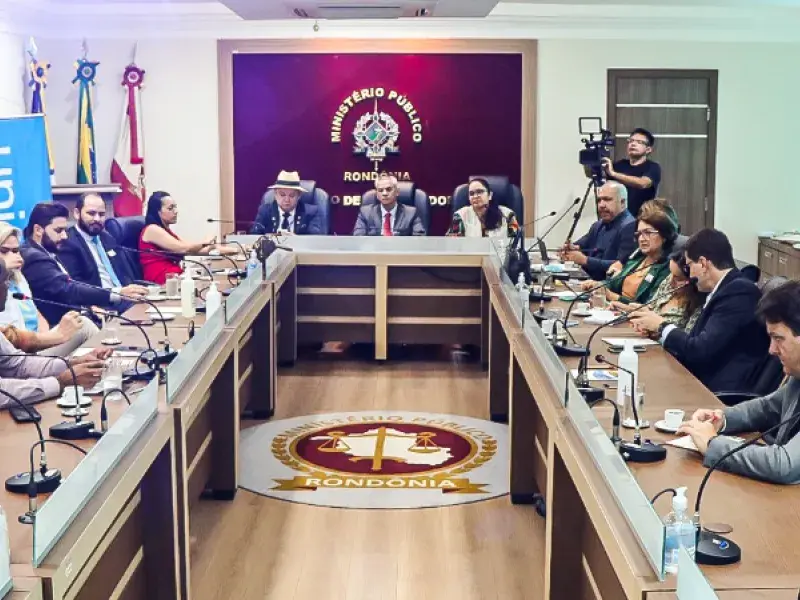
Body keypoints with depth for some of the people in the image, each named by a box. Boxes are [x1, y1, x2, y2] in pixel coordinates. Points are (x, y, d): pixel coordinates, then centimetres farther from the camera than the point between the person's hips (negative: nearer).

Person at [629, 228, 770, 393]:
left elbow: (701, 351, -18)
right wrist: (657, 328, 3)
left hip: (723, 391, -8)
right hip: (703, 380, 8)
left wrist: (662, 326, -4)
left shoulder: (739, 291, -15)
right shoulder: (730, 288, 13)